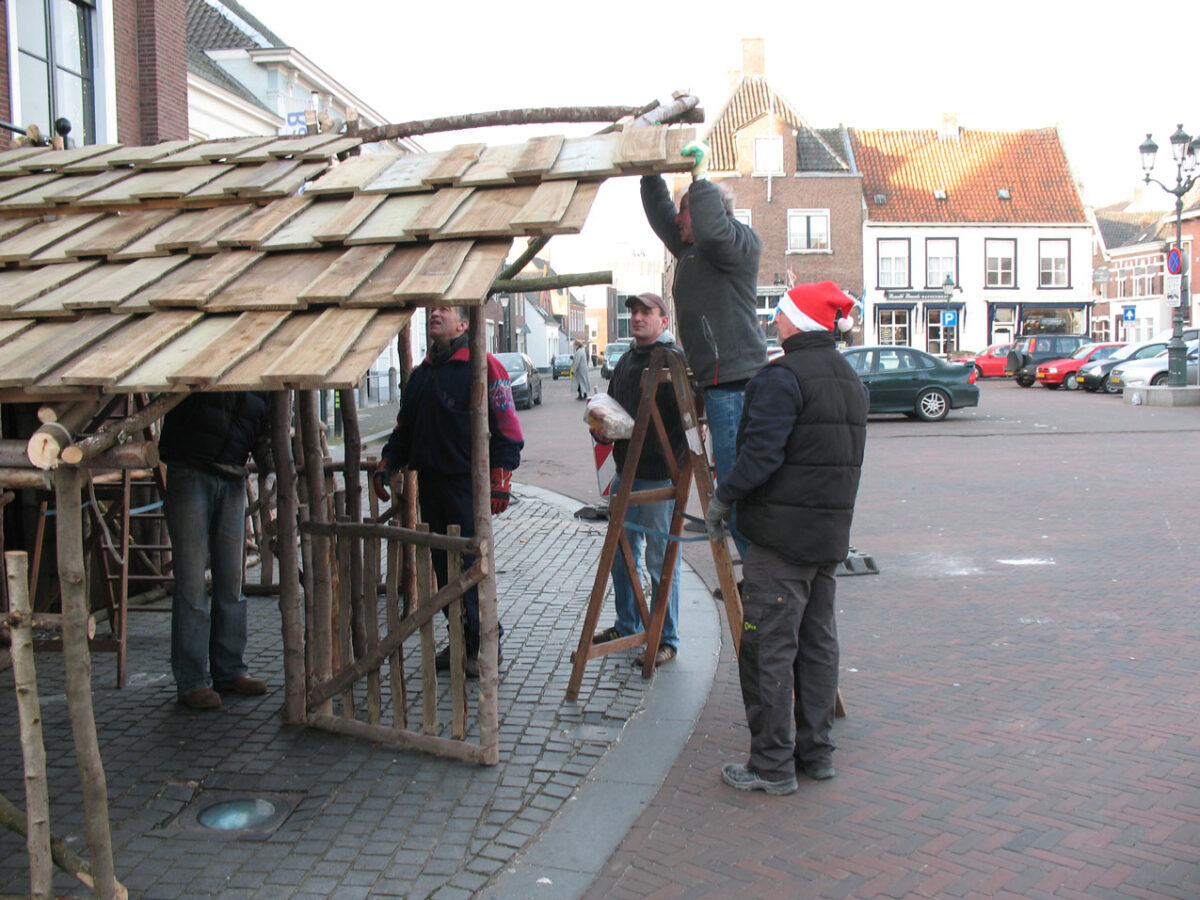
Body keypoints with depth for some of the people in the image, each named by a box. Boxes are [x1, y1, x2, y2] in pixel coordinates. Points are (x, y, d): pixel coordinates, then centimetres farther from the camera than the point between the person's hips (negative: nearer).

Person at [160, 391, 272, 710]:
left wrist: (273, 466, 0)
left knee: (231, 579, 9)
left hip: (233, 480, 5)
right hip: (190, 475, -5)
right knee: (191, 581, -5)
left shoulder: (262, 387, 11)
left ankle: (228, 671, 20)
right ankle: (191, 681, 1)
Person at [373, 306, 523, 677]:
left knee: (471, 564, -7)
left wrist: (498, 484, -15)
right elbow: (404, 429, 24)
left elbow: (506, 431, -10)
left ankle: (485, 645, 6)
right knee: (443, 566, 10)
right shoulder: (420, 375, 17)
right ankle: (461, 640, 21)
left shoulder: (483, 367, -6)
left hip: (467, 483, -7)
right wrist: (386, 466, 11)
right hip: (429, 485, 7)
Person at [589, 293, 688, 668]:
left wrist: (671, 461, -26)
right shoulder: (625, 362, 15)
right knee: (621, 554, 17)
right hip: (626, 473, 8)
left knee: (661, 561, 0)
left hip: (659, 476, -8)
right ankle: (627, 626, 33)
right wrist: (600, 428, 5)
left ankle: (666, 640, 11)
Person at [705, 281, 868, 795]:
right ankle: (816, 752, 24)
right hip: (832, 535, 9)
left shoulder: (783, 377, -15)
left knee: (767, 648, -2)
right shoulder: (850, 379, 14)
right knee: (817, 643, 15)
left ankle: (772, 766, 4)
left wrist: (721, 500, -10)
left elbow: (761, 454, -22)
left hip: (781, 537, -9)